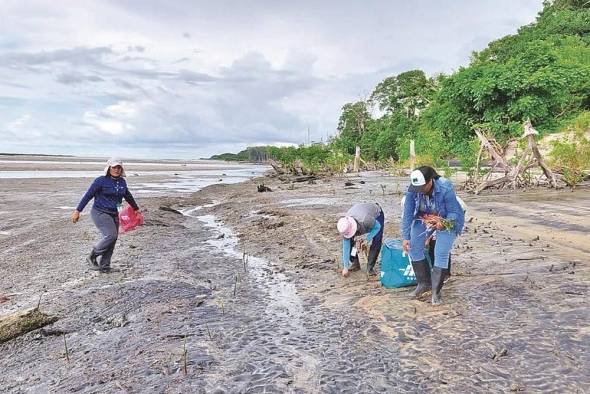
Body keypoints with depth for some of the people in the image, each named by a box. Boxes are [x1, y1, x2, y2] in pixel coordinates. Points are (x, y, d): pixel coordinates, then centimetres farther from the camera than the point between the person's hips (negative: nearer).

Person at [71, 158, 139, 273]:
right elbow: (88, 195, -9)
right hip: (100, 213, -6)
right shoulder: (101, 181, -10)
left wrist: (136, 208, 35)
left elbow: (128, 196, 25)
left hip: (114, 214, 6)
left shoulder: (122, 182, 8)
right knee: (111, 235, -21)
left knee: (112, 240, 2)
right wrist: (77, 211, -10)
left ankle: (104, 266, 14)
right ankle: (92, 257, -1)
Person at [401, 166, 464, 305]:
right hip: (424, 219, 4)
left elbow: (455, 212, -25)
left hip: (447, 221, -4)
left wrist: (443, 224, -44)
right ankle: (424, 283, 10)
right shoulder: (412, 190, -24)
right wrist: (406, 238, -20)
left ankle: (436, 291, 1)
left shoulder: (446, 188, -34)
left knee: (441, 253, -13)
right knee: (414, 247, -6)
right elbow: (408, 214, -18)